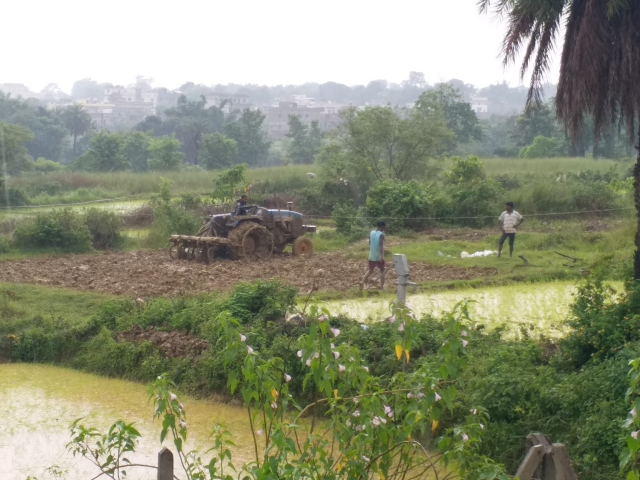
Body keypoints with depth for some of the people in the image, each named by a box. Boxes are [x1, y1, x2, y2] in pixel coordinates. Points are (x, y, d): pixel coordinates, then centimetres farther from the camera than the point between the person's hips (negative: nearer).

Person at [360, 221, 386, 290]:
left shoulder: (371, 233, 6)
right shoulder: (381, 234, -12)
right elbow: (381, 245, -22)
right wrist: (382, 256, -27)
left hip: (371, 256, 5)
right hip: (379, 256, -5)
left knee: (370, 270, 17)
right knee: (382, 271, 9)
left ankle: (362, 282, -4)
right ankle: (382, 287, 5)